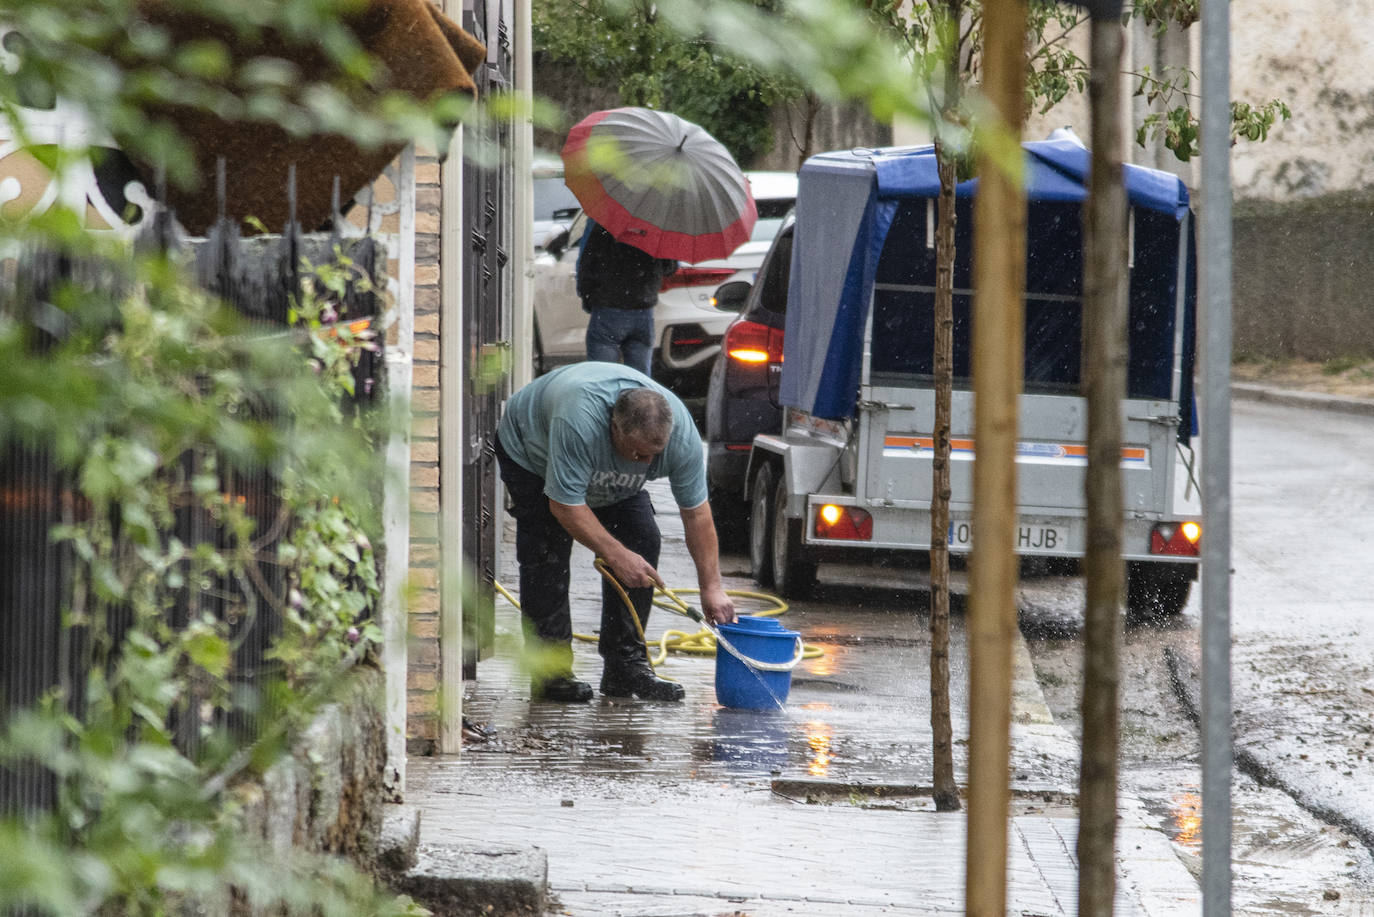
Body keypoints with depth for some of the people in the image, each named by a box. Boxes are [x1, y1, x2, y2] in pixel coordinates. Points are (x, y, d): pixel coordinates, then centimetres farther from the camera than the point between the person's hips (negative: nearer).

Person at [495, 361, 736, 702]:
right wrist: (616, 554, -39)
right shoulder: (580, 421, -46)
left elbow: (696, 511, -20)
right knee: (547, 554, -19)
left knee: (642, 542, -10)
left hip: (608, 476, 5)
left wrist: (711, 587, -22)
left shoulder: (681, 431, -30)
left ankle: (626, 666, -5)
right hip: (532, 452, -5)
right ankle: (550, 671, -14)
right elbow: (564, 505, -39)